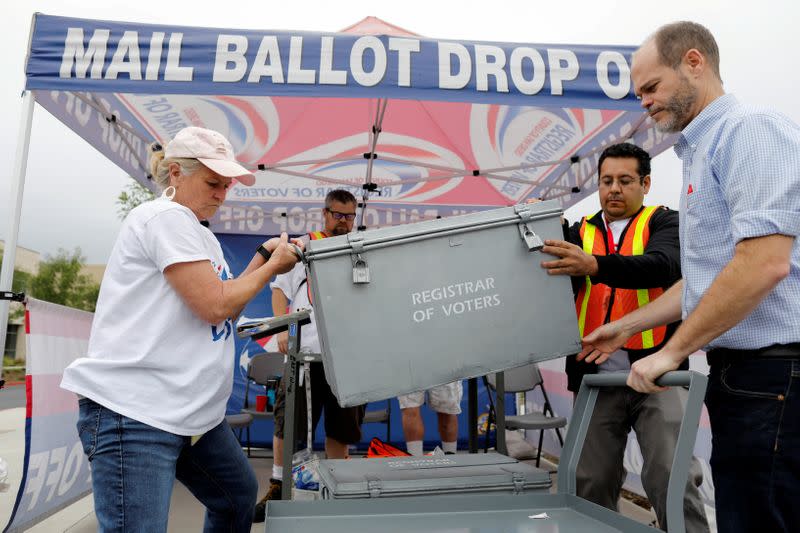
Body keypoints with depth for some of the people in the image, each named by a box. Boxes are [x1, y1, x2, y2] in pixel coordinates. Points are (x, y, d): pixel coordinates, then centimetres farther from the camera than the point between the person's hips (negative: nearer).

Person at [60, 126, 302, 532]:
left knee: (239, 495, 20)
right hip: (134, 411, -10)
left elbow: (225, 305, 15)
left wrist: (263, 257, 5)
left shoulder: (197, 234, 17)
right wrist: (273, 266, -7)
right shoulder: (165, 217, -13)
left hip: (192, 411, 10)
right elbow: (215, 305, -19)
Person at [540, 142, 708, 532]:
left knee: (672, 478, -8)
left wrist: (594, 266, -34)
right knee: (591, 483, 7)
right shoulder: (579, 233, 13)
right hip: (596, 378, 3)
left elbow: (661, 265, -17)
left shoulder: (664, 223, 4)